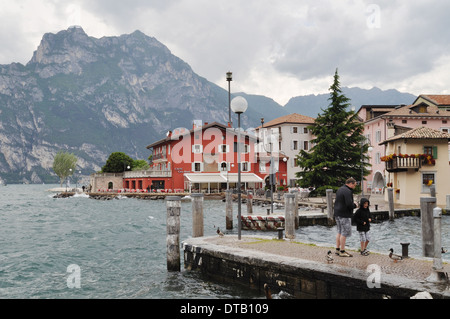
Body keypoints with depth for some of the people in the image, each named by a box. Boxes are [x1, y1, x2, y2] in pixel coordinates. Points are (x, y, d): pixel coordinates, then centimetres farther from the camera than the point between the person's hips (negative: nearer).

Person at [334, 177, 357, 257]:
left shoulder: (340, 189, 15)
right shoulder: (347, 191, -16)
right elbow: (349, 204, -24)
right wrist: (355, 205, -4)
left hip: (337, 214, 10)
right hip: (344, 215, -10)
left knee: (339, 232, 15)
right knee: (345, 232, -5)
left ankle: (337, 249, 19)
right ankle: (342, 251, -2)